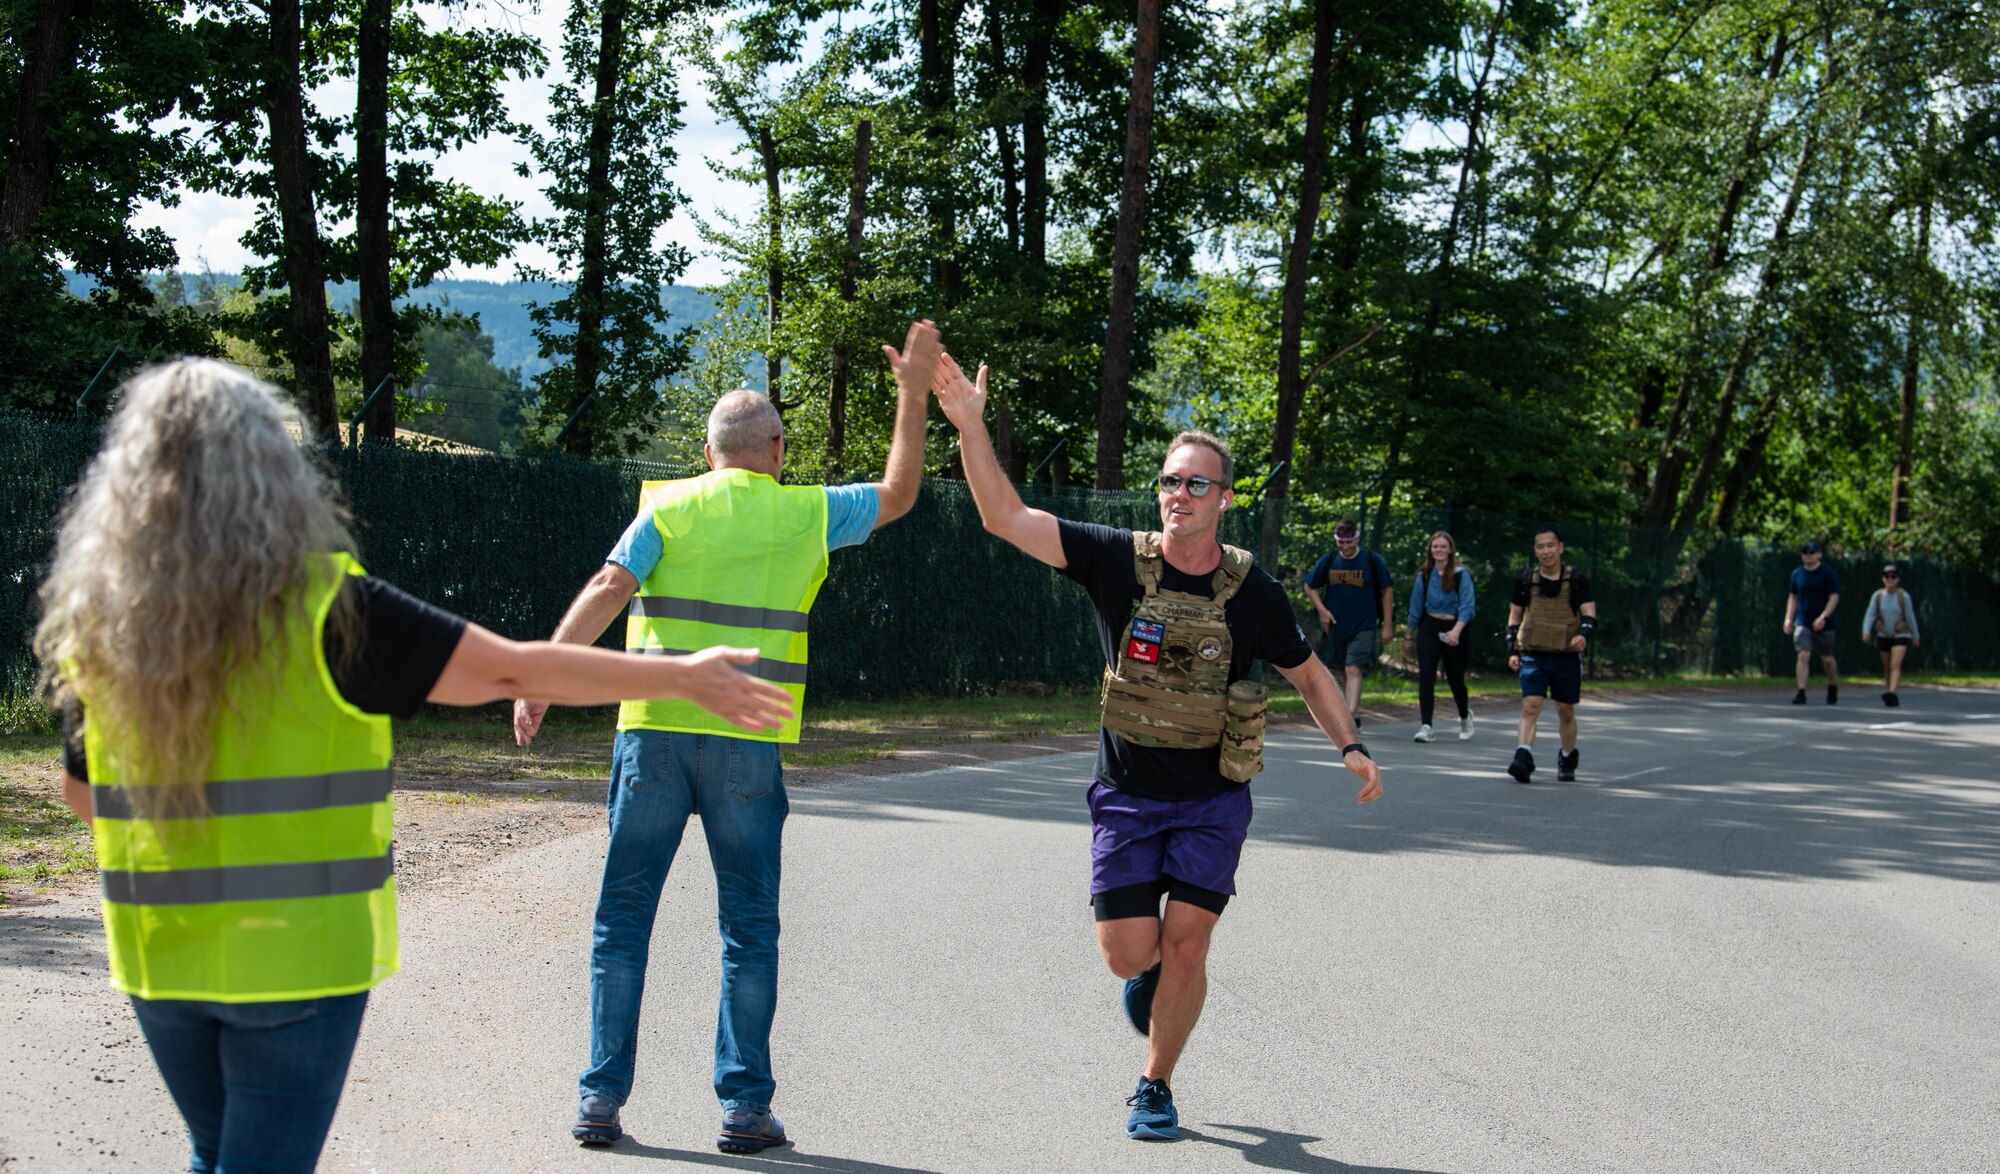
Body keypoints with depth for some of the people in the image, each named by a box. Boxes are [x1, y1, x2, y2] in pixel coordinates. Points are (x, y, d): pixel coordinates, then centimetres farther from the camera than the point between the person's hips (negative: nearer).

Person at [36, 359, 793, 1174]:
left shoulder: (97, 623, -1)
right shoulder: (323, 607, -15)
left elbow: (82, 793, 12)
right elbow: (512, 671, -12)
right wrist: (682, 677, -2)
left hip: (160, 956, 5)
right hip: (297, 953, -5)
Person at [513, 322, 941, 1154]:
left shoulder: (669, 506, 4)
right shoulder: (807, 515, 7)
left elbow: (606, 592, -8)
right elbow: (897, 495, 22)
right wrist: (914, 393, 27)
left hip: (653, 728, 0)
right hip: (747, 742, 0)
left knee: (624, 916, 7)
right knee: (749, 926, 8)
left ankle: (601, 1098, 7)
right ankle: (745, 1105, 8)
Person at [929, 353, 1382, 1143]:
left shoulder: (1252, 593, -7)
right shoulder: (1117, 561, -9)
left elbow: (1308, 674, 9)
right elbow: (1005, 518, -17)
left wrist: (1350, 747, -4)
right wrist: (969, 424, -29)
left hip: (1212, 800, 0)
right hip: (1126, 795, 0)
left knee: (1185, 946, -8)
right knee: (1128, 953, -4)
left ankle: (1156, 1089, 14)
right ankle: (1155, 971, 35)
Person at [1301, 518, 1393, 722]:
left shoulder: (1373, 561, -6)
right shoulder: (1328, 561, 1)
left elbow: (1387, 592, 0)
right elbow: (1310, 587, 14)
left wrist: (1387, 626, -2)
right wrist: (1322, 610, -1)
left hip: (1363, 628, -4)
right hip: (1336, 627, 4)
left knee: (1354, 670, -17)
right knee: (1344, 673, 11)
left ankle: (1351, 715, -23)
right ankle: (1355, 713, 25)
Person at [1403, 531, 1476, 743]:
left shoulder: (1461, 575, -5)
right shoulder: (1424, 575, 5)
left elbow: (1467, 607, -13)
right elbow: (1415, 608, 14)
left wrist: (1456, 630, -29)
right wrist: (1408, 637, 18)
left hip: (1453, 630, -2)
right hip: (1428, 628, 2)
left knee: (1455, 678, 9)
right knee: (1426, 676, -13)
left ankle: (1465, 717, 38)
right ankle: (1425, 726, -16)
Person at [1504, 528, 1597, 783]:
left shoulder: (1577, 579, -1)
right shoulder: (1526, 580, 4)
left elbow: (1590, 615, -5)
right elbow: (1514, 616, 14)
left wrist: (1584, 634, -27)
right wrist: (1512, 650, 6)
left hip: (1567, 656, 0)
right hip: (1533, 655, 0)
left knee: (1565, 710, 10)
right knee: (1530, 705, -16)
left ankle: (1568, 759, 30)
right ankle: (1524, 759, -26)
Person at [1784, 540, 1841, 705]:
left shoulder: (1827, 573, -5)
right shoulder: (1797, 573, 6)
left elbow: (1834, 597, -9)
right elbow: (1793, 597, 16)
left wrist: (1823, 617, -20)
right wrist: (1788, 619, 6)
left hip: (1823, 624, -2)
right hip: (1803, 622, 2)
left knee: (1827, 659, 10)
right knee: (1803, 655, -14)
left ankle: (1833, 689, 33)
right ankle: (1801, 692, -16)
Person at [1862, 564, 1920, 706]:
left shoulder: (1903, 596, -9)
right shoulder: (1878, 596, -4)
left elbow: (1910, 616, 0)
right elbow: (1870, 614, -9)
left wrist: (1916, 636, 8)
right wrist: (1866, 631, -25)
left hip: (1900, 635, -3)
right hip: (1883, 635, 3)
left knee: (1895, 665, -18)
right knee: (1886, 666, 11)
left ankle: (1892, 694, -31)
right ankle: (1893, 698, 25)